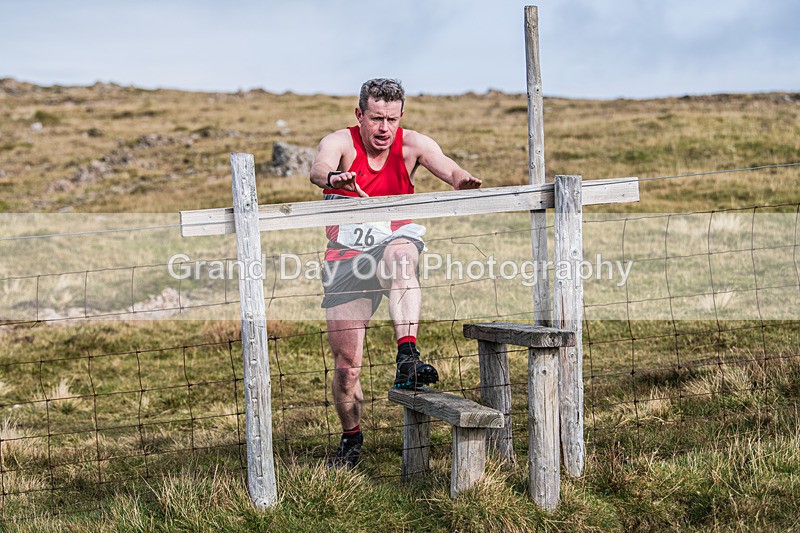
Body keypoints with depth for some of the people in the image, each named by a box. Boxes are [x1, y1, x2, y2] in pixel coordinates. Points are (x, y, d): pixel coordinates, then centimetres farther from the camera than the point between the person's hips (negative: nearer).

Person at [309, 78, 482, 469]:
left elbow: (443, 165, -25)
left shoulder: (411, 144, -6)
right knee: (346, 367, 1)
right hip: (346, 260, 0)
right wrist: (332, 178, -58)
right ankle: (351, 439, 27)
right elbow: (319, 167, -33)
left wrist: (460, 179, -49)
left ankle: (407, 358, -46)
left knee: (401, 251, -39)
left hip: (393, 242, 0)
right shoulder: (341, 142, -11)